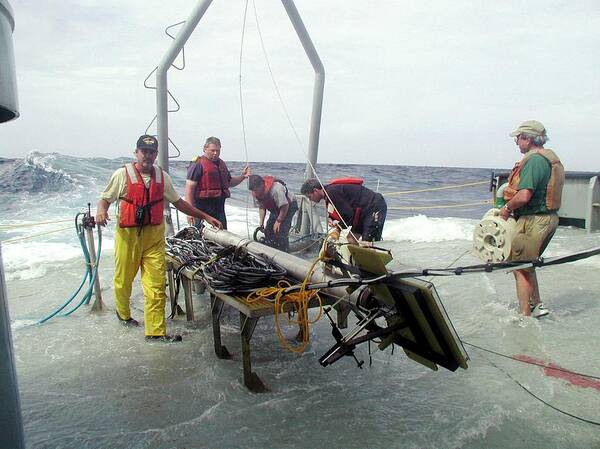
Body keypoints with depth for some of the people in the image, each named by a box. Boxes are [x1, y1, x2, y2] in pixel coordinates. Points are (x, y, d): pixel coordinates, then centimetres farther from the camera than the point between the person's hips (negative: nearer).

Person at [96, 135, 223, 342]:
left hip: (154, 236, 2)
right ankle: (123, 313, 40)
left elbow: (178, 202, 16)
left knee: (156, 284, -3)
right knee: (124, 279, 11)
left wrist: (206, 217, 14)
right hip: (128, 235, -2)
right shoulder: (122, 174, -1)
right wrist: (101, 210, -19)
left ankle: (156, 330, 3)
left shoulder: (162, 176, 9)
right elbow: (105, 198, 5)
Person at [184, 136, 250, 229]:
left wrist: (242, 176, 11)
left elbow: (229, 182, 30)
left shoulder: (221, 164, 17)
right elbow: (189, 188, -14)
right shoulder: (198, 164, -8)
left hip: (219, 207, 7)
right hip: (203, 207, -7)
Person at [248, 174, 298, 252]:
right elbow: (261, 207, 0)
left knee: (281, 232, -18)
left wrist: (278, 221, -23)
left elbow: (285, 206, -31)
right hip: (275, 209, 7)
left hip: (289, 205, -7)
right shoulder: (255, 193, -15)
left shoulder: (275, 189, -39)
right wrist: (261, 224, -6)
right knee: (268, 230, 2)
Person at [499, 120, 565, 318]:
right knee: (526, 264, 22)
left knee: (520, 268, 0)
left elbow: (524, 196, -28)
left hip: (533, 220, -10)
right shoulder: (552, 158, 14)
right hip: (550, 218, 10)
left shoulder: (534, 160, -18)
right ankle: (537, 305, 30)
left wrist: (507, 208, -9)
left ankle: (525, 315, 7)